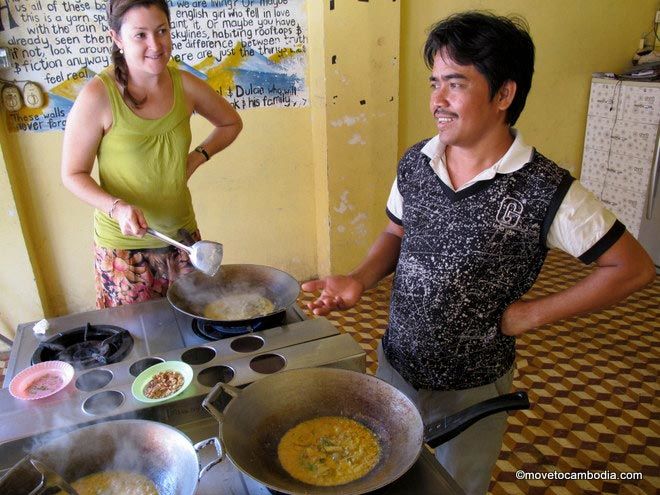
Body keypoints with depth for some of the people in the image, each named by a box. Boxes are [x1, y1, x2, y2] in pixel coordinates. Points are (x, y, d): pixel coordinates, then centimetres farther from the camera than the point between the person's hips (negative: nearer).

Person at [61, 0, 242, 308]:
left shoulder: (185, 86, -4)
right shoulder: (97, 97, -16)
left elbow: (231, 123, 14)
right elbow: (73, 175, -8)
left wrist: (198, 156, -1)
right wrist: (117, 208, -26)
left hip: (182, 233, 4)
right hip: (123, 244, -3)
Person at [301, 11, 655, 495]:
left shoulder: (544, 190, -22)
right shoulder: (415, 163, -8)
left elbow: (634, 266, -13)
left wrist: (533, 313, -15)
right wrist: (359, 280, -11)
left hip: (472, 389, -4)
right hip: (395, 364, 4)